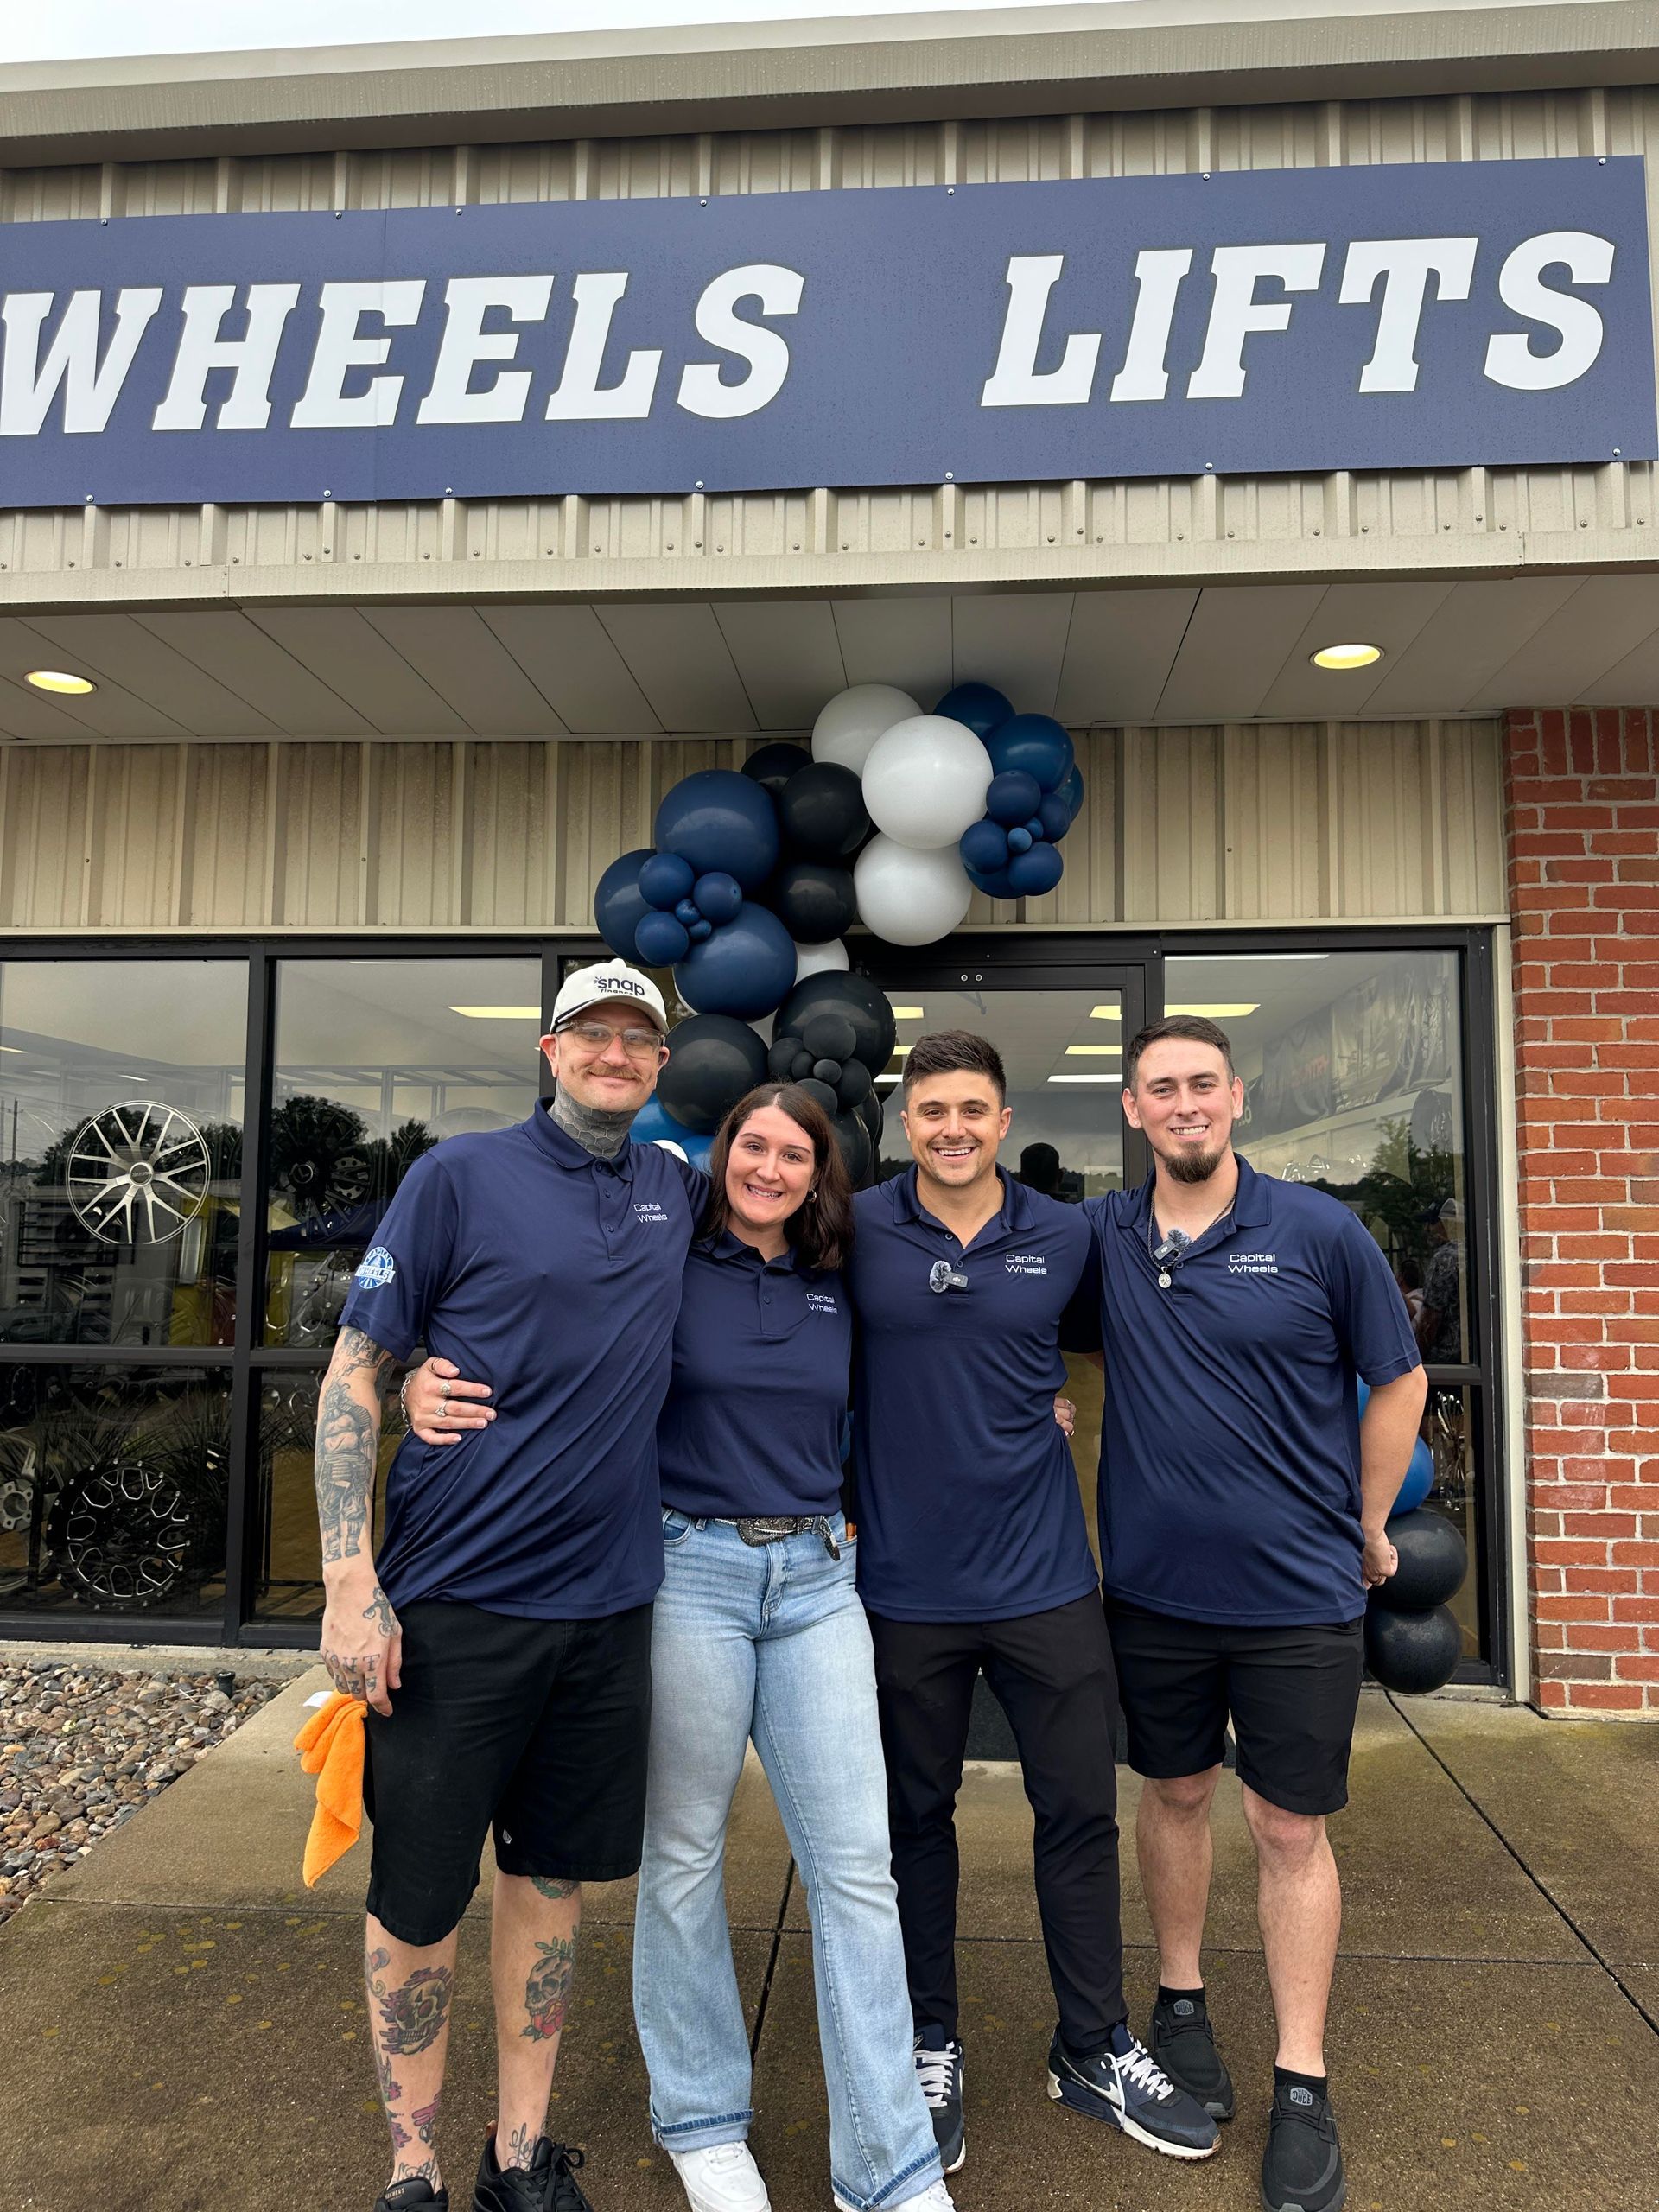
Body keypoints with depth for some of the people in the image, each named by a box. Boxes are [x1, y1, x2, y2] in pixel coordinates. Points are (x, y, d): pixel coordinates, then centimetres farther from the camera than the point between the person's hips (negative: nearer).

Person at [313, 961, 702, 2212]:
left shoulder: (678, 1192, 6)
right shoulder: (462, 1176, -6)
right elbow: (354, 1373, -7)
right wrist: (351, 1583, -14)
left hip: (606, 1595, 4)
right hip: (454, 1596, -4)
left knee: (554, 1876, 16)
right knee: (419, 1895, 9)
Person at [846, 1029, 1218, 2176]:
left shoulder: (1067, 1237, -1)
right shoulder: (857, 1232, -7)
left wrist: (1047, 1406, 5)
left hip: (1043, 1575, 2)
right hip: (906, 1579, -1)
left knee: (1082, 1811, 11)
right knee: (917, 1815, 14)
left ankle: (1096, 2049, 33)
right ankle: (931, 2047, 36)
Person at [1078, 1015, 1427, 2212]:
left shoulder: (1319, 1232, -10)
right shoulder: (1099, 1237, -4)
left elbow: (1398, 1381, 0)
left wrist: (1367, 1528, 5)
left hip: (1300, 1593, -2)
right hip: (1154, 1583, 2)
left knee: (1292, 1829, 9)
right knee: (1176, 1793, 18)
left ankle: (1303, 2088, 26)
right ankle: (1182, 2004, 39)